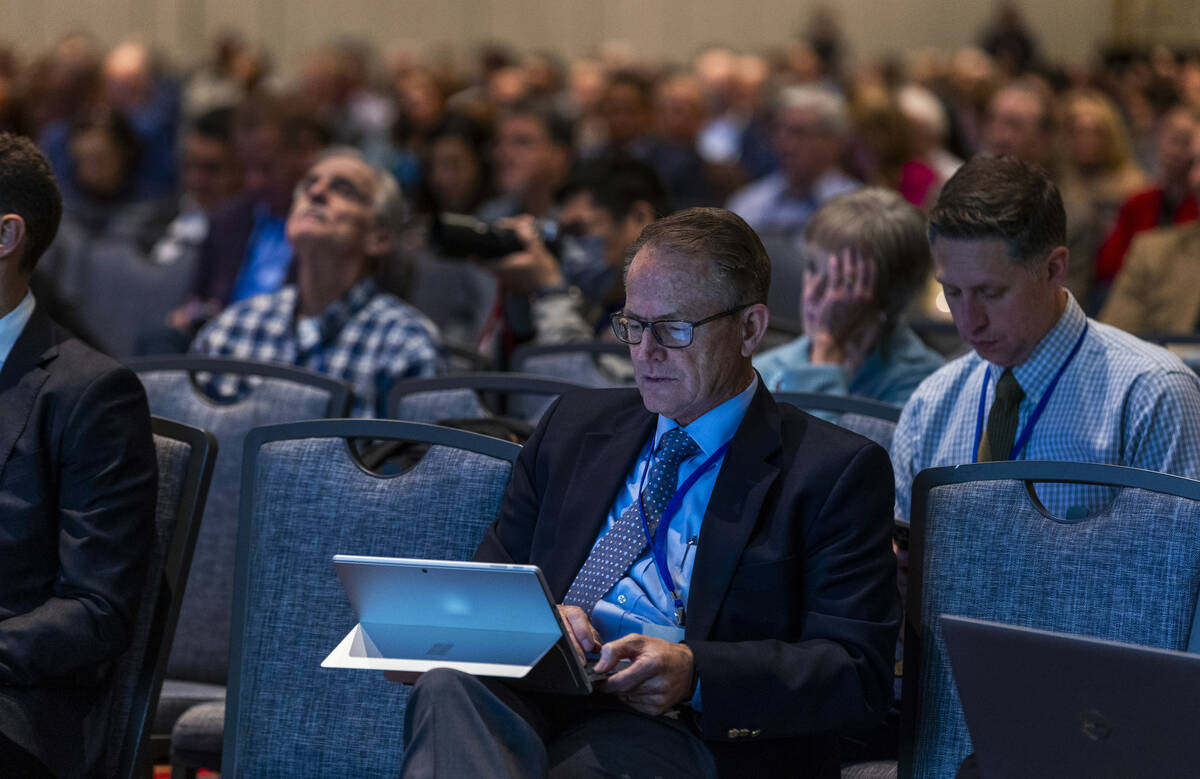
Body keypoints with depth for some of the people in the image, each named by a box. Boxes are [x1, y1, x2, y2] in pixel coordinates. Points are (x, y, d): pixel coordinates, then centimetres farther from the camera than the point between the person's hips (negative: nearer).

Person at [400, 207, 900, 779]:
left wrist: (694, 672, -18)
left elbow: (858, 673, -2)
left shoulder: (835, 471, 7)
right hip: (533, 704, 6)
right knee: (448, 689, -34)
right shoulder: (576, 426, 25)